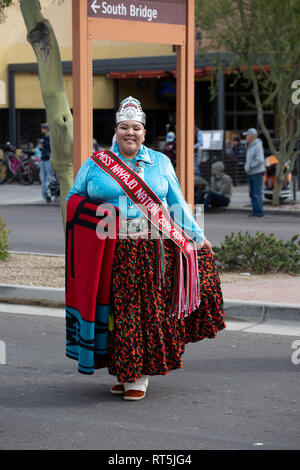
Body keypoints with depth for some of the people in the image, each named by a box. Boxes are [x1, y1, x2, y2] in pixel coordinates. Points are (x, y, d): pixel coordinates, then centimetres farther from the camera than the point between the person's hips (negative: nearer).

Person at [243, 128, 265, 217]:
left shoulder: (258, 146, -15)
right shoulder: (250, 146, 14)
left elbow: (260, 160, -23)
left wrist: (250, 167, -18)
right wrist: (246, 166, 10)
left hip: (257, 173, -9)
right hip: (251, 173, 9)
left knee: (257, 193, -8)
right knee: (252, 193, 8)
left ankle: (260, 212, -4)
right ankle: (255, 211, 12)